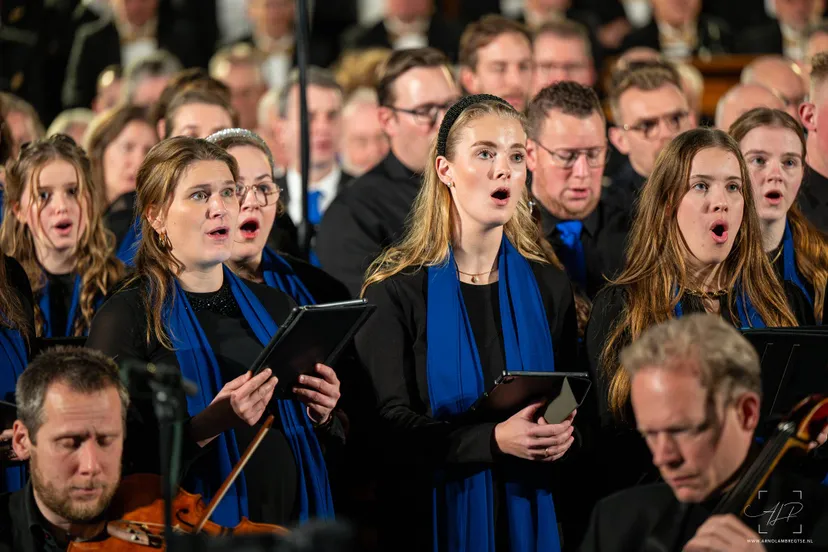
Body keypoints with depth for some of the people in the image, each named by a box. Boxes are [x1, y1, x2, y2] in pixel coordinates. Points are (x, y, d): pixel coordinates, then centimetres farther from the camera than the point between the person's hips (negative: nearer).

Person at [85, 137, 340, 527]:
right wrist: (211, 423, -28)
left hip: (291, 521, 5)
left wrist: (322, 415, -5)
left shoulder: (273, 306, 10)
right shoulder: (127, 316, -7)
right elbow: (118, 458, -16)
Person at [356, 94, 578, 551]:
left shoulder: (548, 287, 7)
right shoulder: (396, 290, -5)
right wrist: (493, 440, -27)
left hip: (526, 514, 3)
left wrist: (561, 437, -16)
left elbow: (572, 409, 8)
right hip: (433, 514, -3)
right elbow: (388, 423, -13)